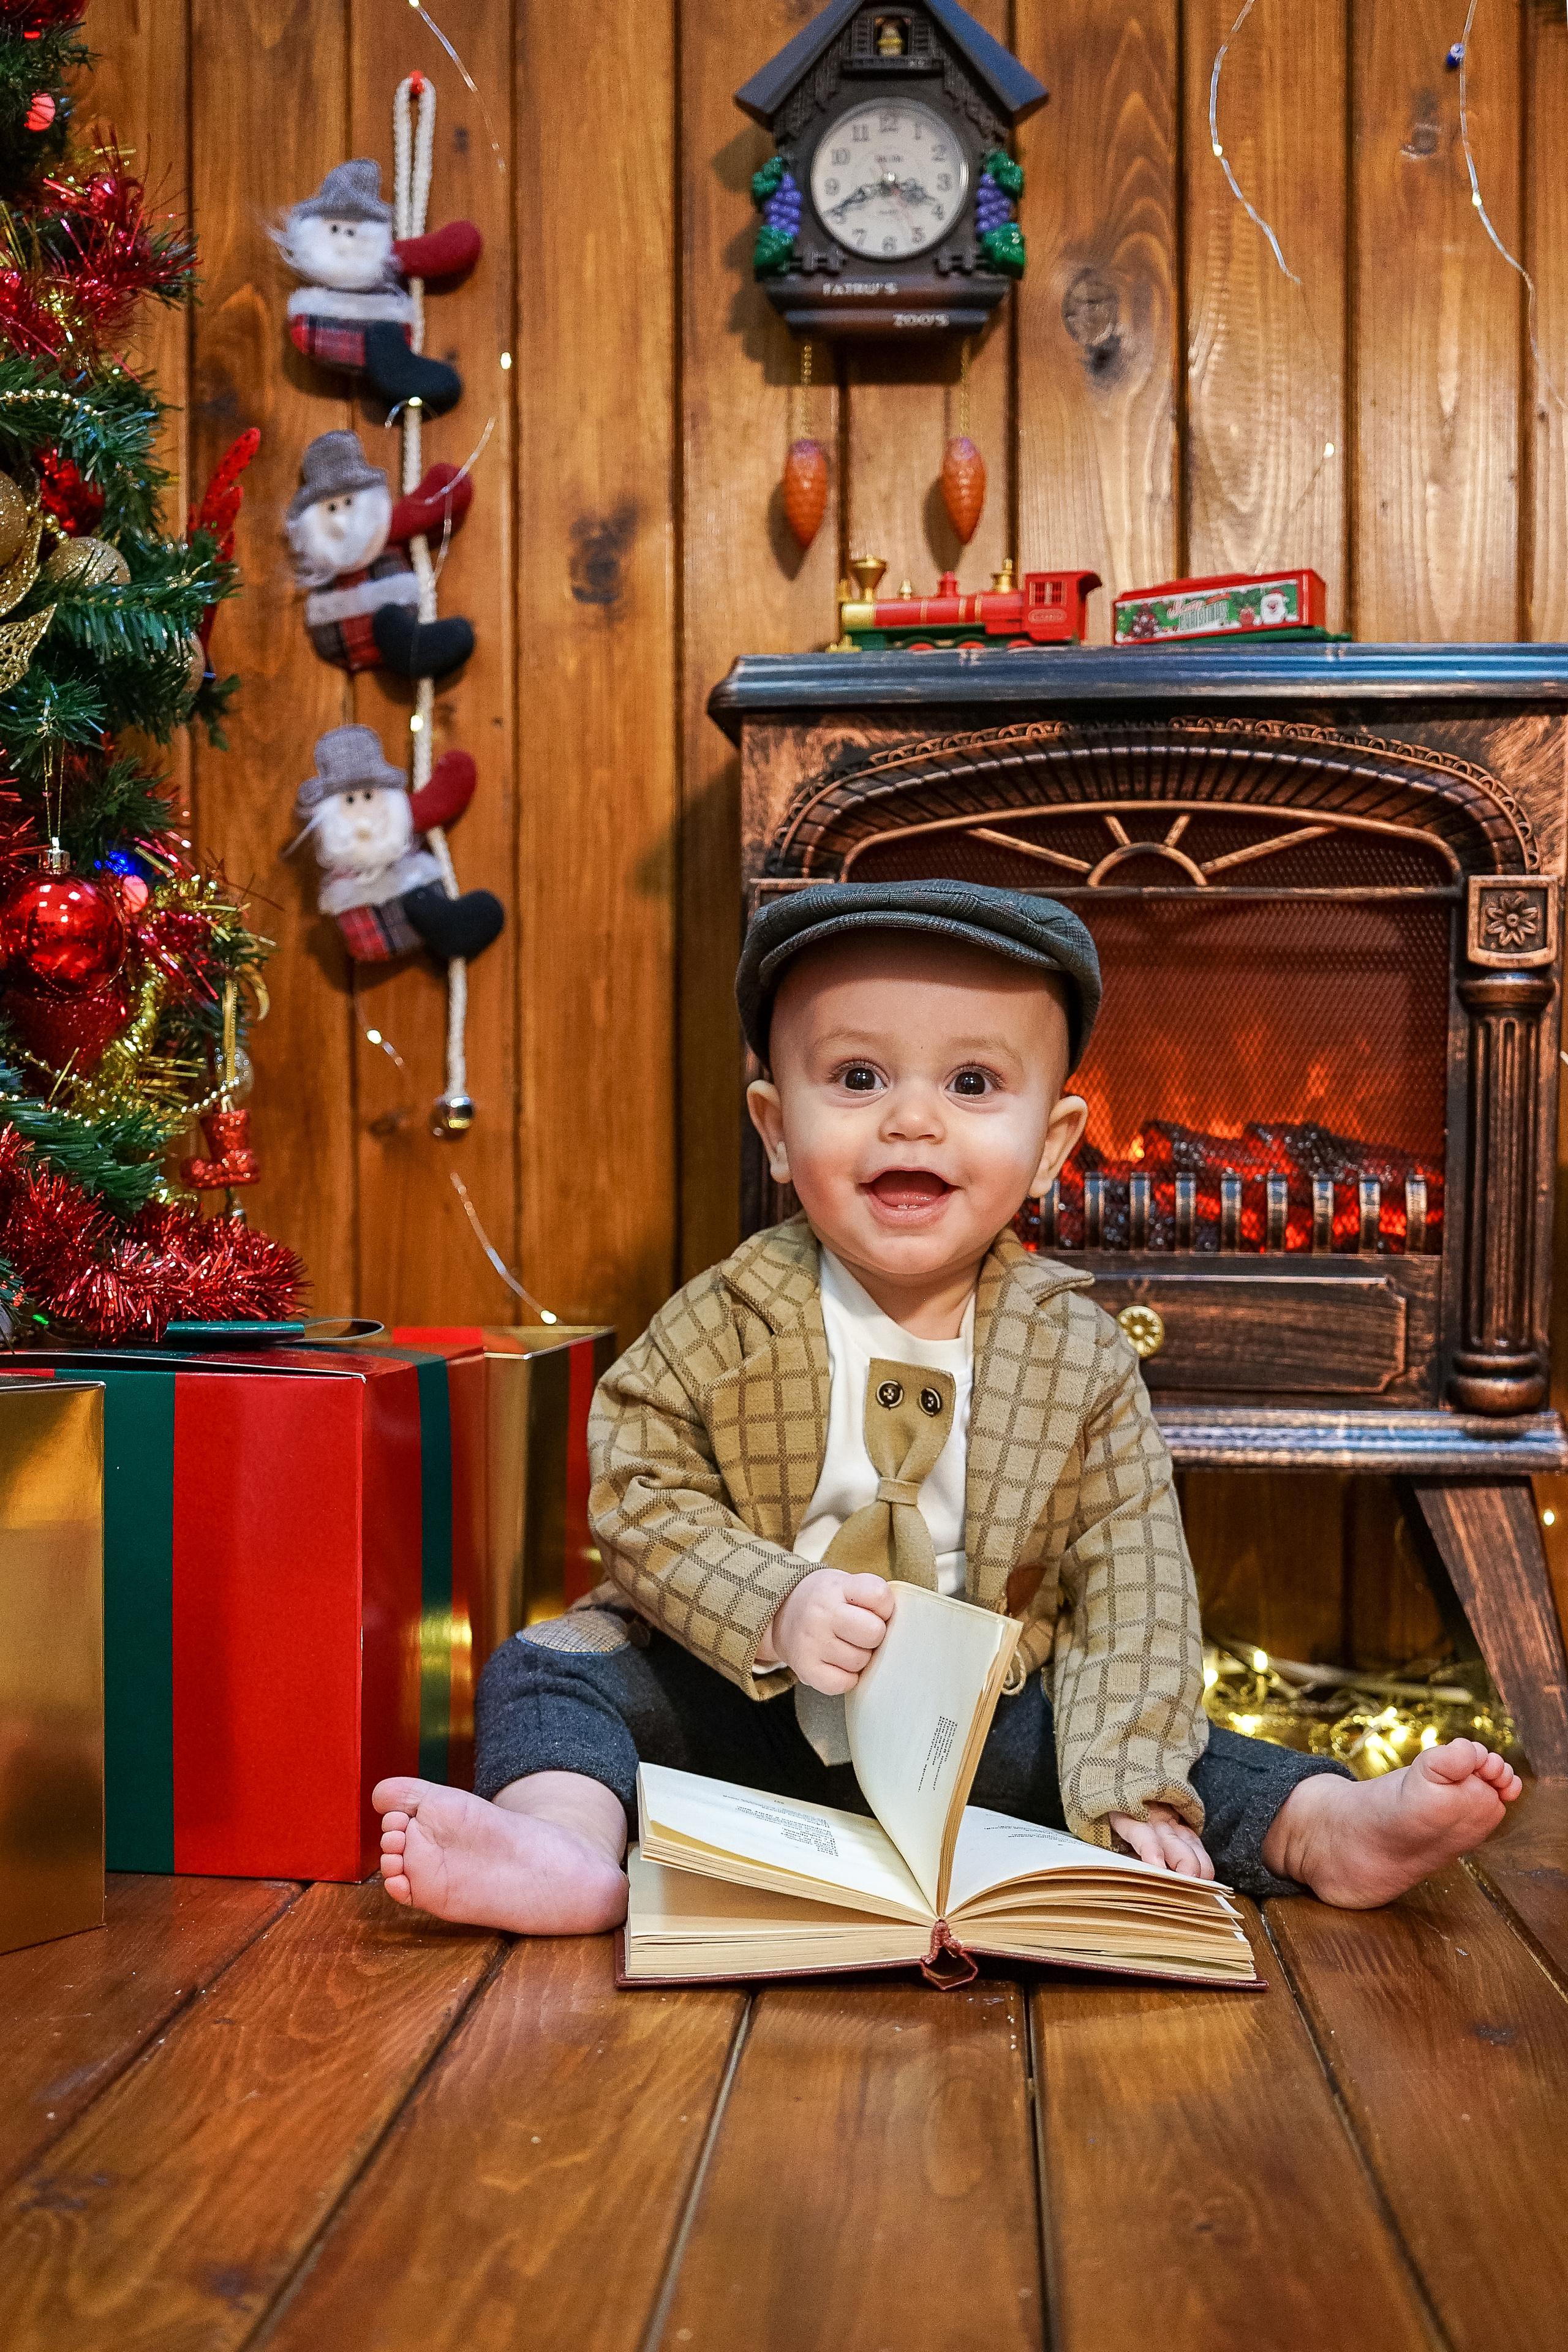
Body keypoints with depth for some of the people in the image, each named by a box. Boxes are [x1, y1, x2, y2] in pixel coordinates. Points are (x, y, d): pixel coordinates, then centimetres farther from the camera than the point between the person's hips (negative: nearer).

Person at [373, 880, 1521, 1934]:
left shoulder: (1080, 1354, -7)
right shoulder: (726, 1324, -8)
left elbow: (1132, 1590, -11)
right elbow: (644, 1498, -8)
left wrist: (1129, 1795, -22)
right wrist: (773, 1611, -25)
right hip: (749, 1707, 0)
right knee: (552, 1667, -19)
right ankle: (574, 1848, -41)